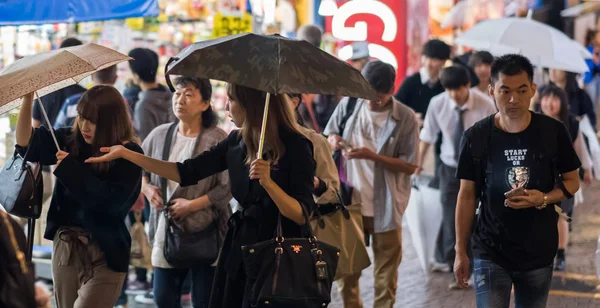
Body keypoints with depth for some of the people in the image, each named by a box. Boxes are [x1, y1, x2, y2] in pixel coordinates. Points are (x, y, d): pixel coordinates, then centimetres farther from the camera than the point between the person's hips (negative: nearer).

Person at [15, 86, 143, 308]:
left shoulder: (129, 155, -13)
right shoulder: (71, 141, 2)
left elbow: (109, 201, -23)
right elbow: (27, 144, 2)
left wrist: (70, 168, -19)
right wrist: (27, 98, -7)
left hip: (104, 255, -6)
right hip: (65, 247, 6)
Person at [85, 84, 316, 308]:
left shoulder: (295, 146, -14)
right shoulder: (237, 142, 6)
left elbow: (303, 215, -16)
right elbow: (186, 173, 8)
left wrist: (268, 182, -31)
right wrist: (125, 154, 7)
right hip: (238, 248, 6)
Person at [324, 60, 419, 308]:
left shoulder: (406, 118, -10)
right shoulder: (349, 105, -2)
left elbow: (410, 166, -10)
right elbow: (329, 135, 13)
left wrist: (373, 156, -21)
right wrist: (333, 140, -11)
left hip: (385, 207, -2)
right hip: (351, 201, 3)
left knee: (386, 273, 8)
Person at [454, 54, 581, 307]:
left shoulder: (553, 132, -5)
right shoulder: (476, 137, -6)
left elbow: (572, 181, 6)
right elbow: (467, 195, 2)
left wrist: (543, 199, -16)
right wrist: (460, 251, 1)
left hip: (539, 252, 1)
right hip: (491, 252, -1)